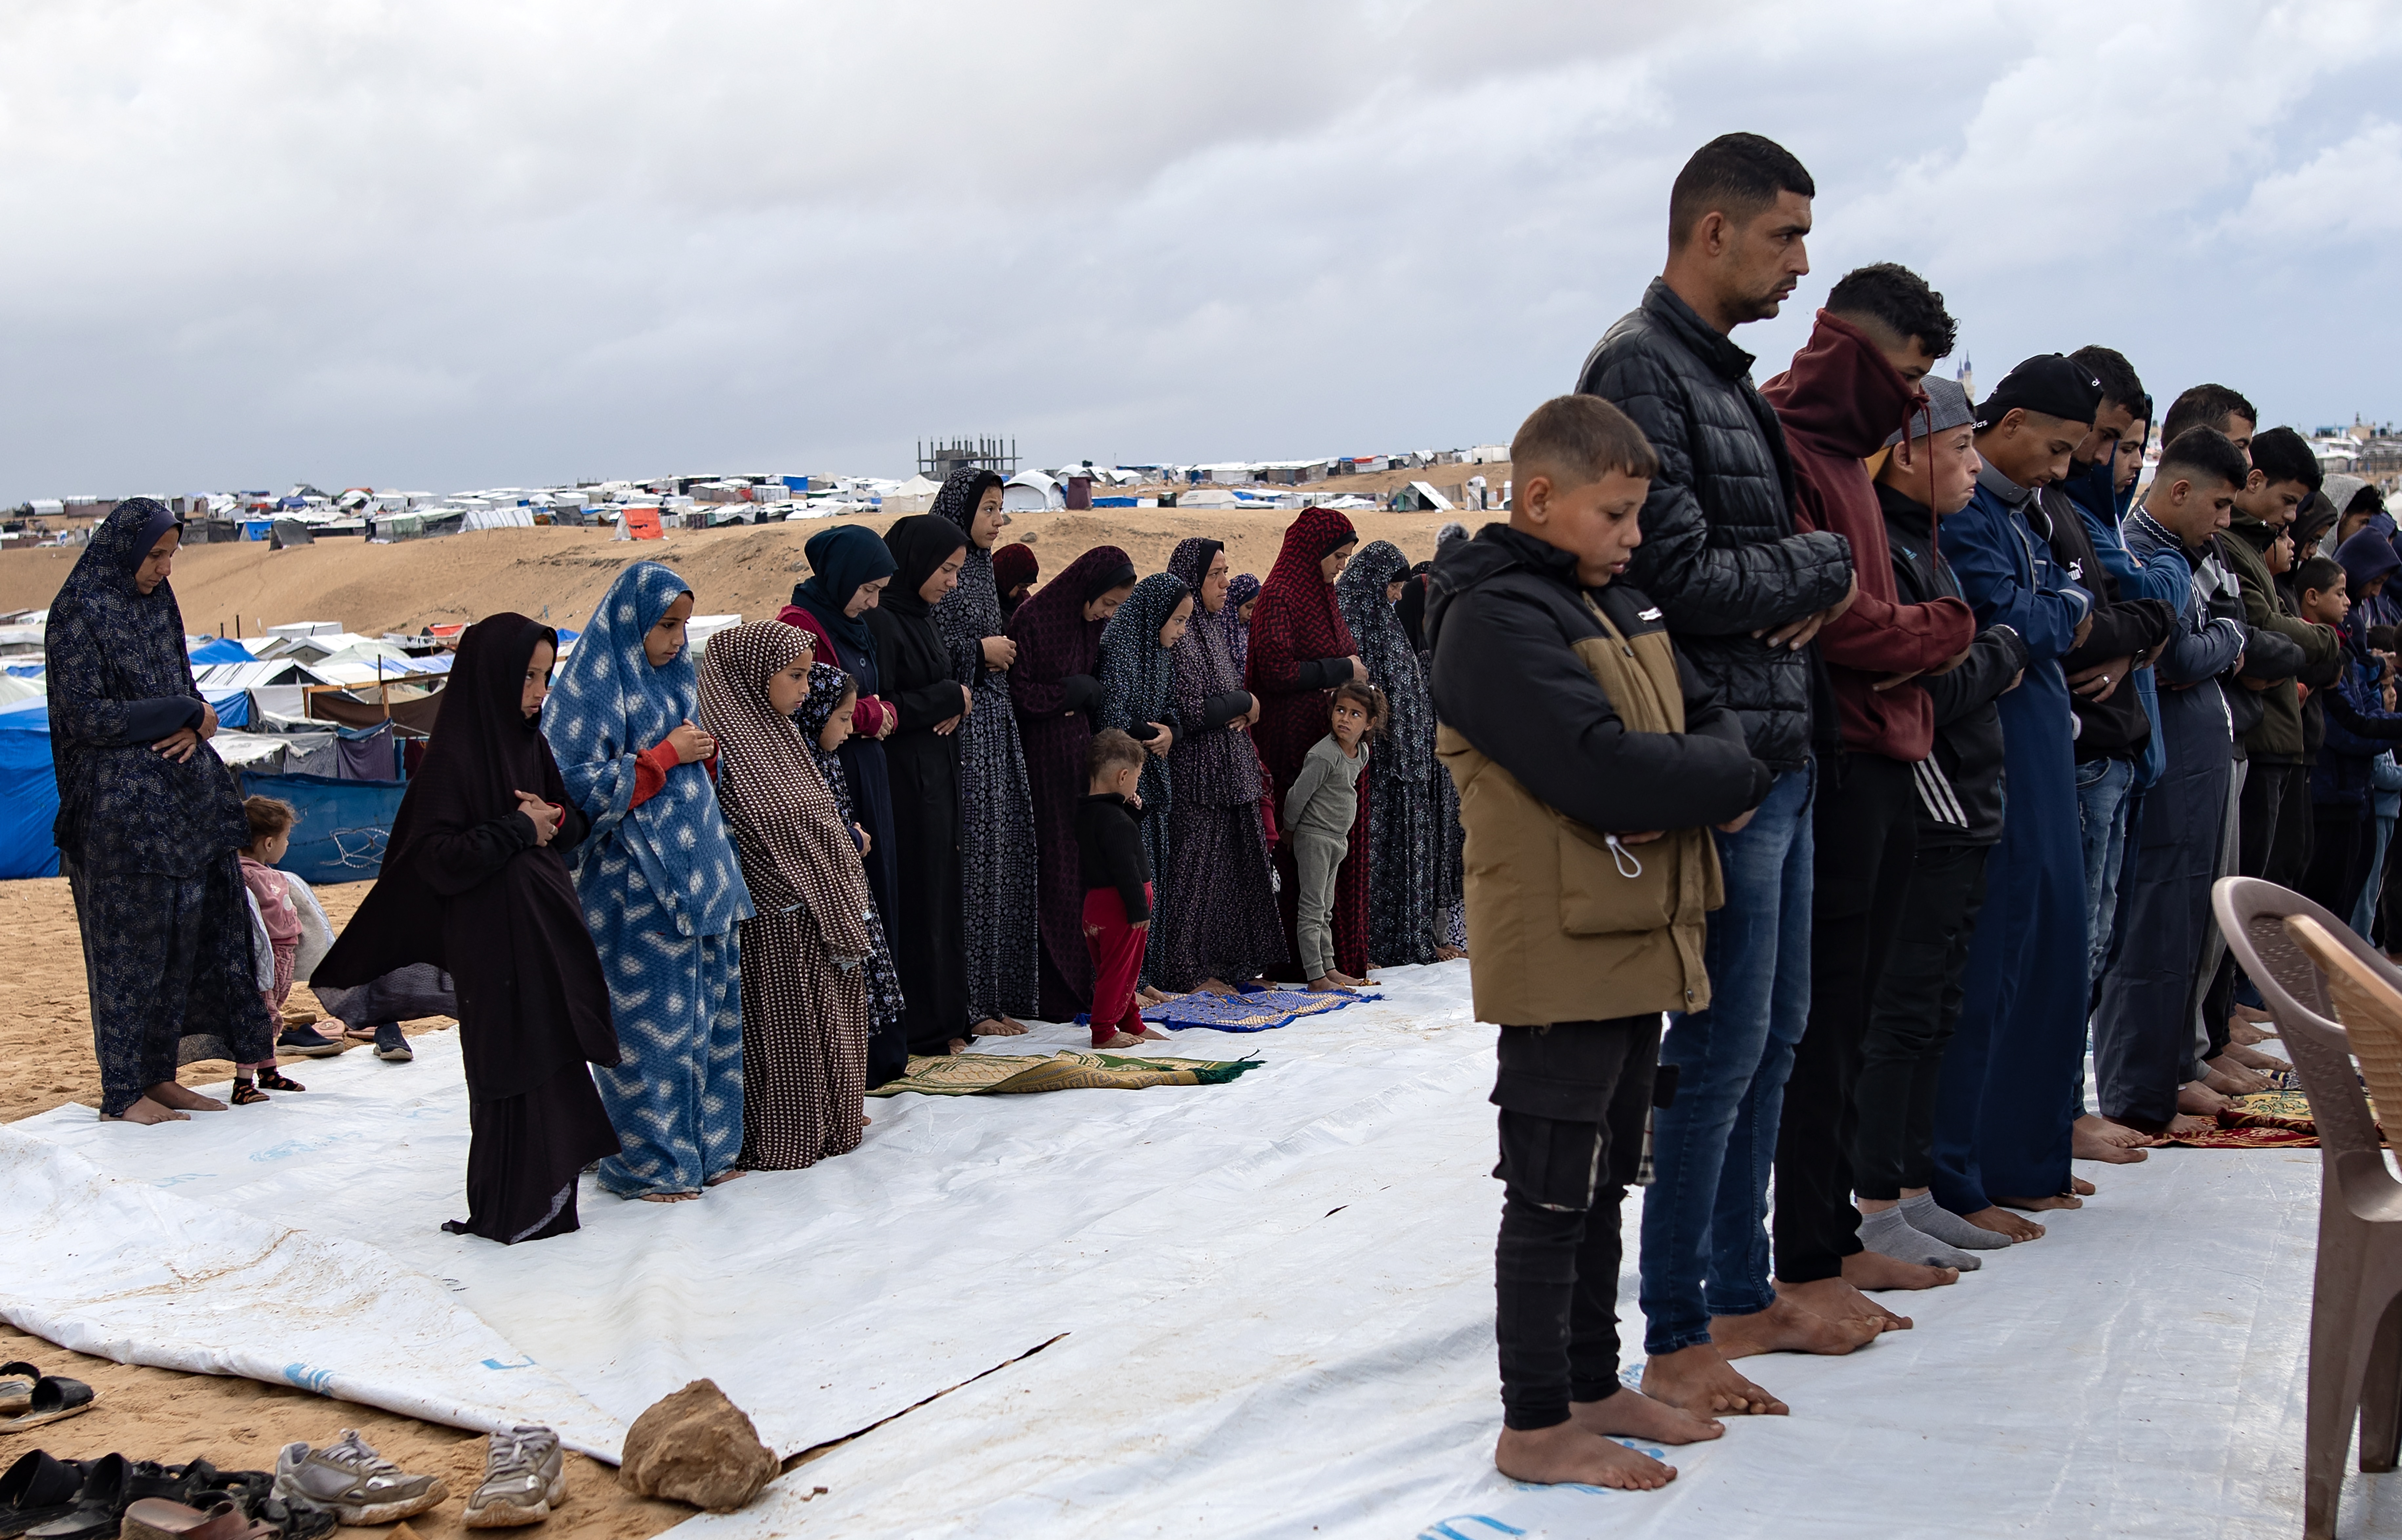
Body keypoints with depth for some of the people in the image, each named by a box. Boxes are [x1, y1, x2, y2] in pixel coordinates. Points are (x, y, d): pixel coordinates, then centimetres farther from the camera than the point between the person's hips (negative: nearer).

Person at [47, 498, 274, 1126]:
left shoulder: (156, 608, 12)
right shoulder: (77, 616, -11)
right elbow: (87, 715, -16)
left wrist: (193, 726, -7)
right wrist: (189, 714, -13)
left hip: (180, 800, 8)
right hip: (120, 807, -8)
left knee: (185, 932, 8)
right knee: (130, 942, -2)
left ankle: (158, 1076, 17)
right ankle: (122, 1094, 7)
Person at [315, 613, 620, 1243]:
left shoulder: (530, 744, 9)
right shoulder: (454, 757, -14)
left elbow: (579, 823, 17)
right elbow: (436, 858, -19)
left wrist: (554, 820, -6)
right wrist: (519, 829, -15)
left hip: (550, 922, 7)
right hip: (493, 936, -7)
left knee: (556, 1053, 10)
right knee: (511, 1061, -2)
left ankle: (547, 1188, 22)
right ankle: (512, 1208, 8)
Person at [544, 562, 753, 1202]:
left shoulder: (674, 679, 13)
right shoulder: (594, 688, -10)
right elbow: (580, 790, -15)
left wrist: (705, 752, 0)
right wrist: (666, 755, -14)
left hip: (700, 871, 8)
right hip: (635, 880, -8)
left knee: (710, 1009, 11)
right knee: (650, 1018, -3)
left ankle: (705, 1147, 21)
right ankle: (646, 1163, 8)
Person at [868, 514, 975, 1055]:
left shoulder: (920, 616, 12)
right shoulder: (880, 621, -17)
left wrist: (954, 705, -2)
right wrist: (949, 699, -13)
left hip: (936, 776, 10)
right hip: (904, 781, -10)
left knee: (941, 894, 13)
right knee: (915, 901, -3)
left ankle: (943, 1017, 21)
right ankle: (922, 1026, 6)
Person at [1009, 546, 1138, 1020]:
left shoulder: (1090, 625, 11)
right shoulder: (1033, 620, -12)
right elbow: (1017, 695, -15)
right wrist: (1072, 692, -8)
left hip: (1083, 757, 7)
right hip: (1044, 763, -7)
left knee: (1088, 872, 6)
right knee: (1054, 874, -4)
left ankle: (1085, 984, 13)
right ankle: (1054, 994, 1)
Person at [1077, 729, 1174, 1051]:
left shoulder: (1088, 811, 8)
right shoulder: (1115, 820, -22)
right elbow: (1125, 869, -24)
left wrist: (1136, 810, 5)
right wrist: (1139, 910, -20)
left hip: (1098, 900, 10)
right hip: (1119, 904, -10)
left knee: (1125, 968, 19)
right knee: (1118, 970, 0)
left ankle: (1132, 1024, 30)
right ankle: (1104, 1033, 6)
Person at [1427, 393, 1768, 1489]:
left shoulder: (1617, 604, 15)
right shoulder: (1497, 618, -16)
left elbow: (1711, 721, 11)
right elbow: (1602, 769, -26)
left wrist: (1709, 786, -11)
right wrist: (1712, 780, -10)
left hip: (1639, 944, 9)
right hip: (1560, 954, -9)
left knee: (1601, 1182, 18)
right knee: (1552, 1192, -1)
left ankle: (1592, 1388, 30)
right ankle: (1534, 1426, 9)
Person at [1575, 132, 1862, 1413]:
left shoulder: (1725, 373, 18)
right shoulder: (1640, 368, -13)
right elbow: (1679, 576, -21)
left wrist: (1814, 587, -1)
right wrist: (1821, 563, -6)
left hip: (1781, 754, 10)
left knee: (1770, 1036, 15)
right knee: (1721, 1048, -5)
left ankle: (1740, 1294, 28)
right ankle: (1676, 1341, 6)